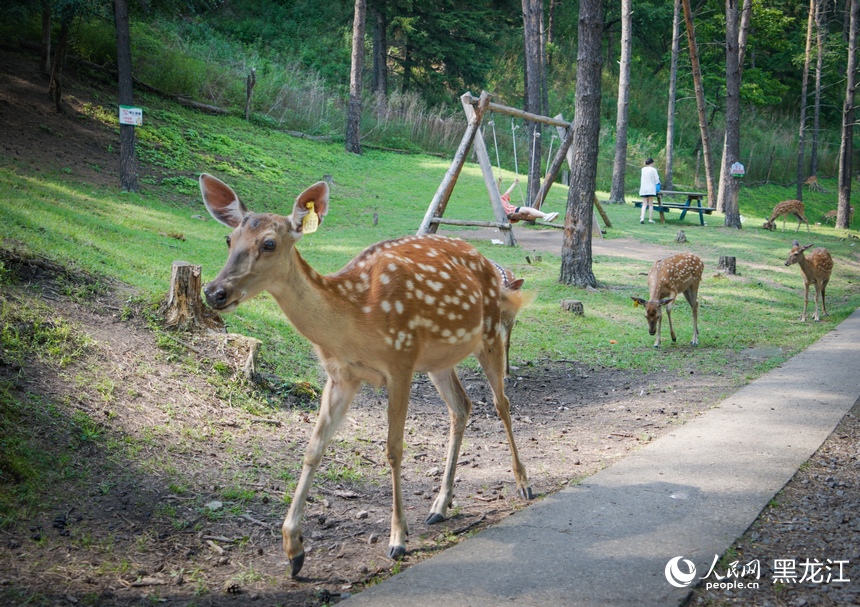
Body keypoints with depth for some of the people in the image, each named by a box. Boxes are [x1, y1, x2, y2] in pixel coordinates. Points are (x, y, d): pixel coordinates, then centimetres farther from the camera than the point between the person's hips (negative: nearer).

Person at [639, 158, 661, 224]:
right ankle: (650, 219, 5)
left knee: (644, 204, 2)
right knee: (651, 204, 4)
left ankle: (642, 218, -14)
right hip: (651, 189, -3)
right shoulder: (653, 170, -6)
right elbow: (656, 180, -3)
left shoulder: (643, 169, 6)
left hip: (643, 189, 3)